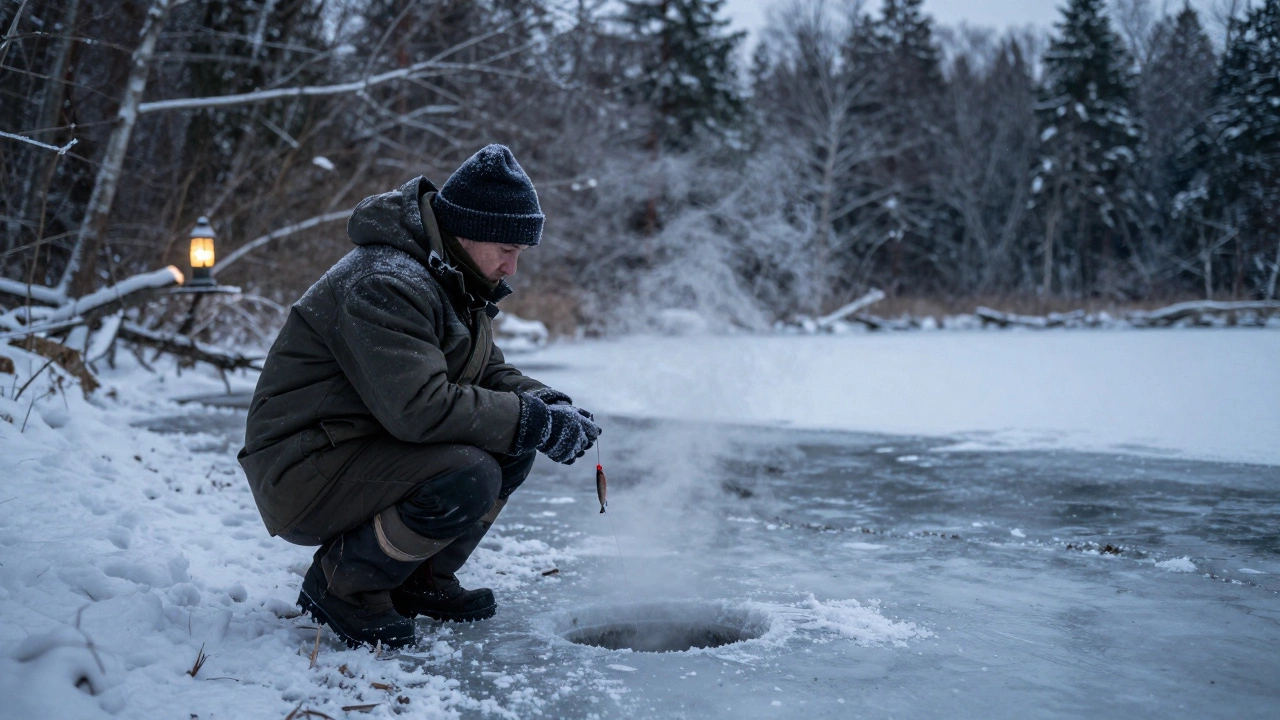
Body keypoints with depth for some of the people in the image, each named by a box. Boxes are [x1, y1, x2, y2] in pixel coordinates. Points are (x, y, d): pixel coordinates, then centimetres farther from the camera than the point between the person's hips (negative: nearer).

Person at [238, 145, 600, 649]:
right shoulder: (385, 285, -24)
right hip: (303, 471, -10)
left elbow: (489, 373, 14)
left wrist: (547, 404, -7)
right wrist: (534, 422, -27)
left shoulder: (454, 281, 9)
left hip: (373, 447, 10)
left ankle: (422, 579, 11)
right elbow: (421, 407, -33)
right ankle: (341, 584, -7)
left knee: (512, 445, -2)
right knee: (468, 479, -29)